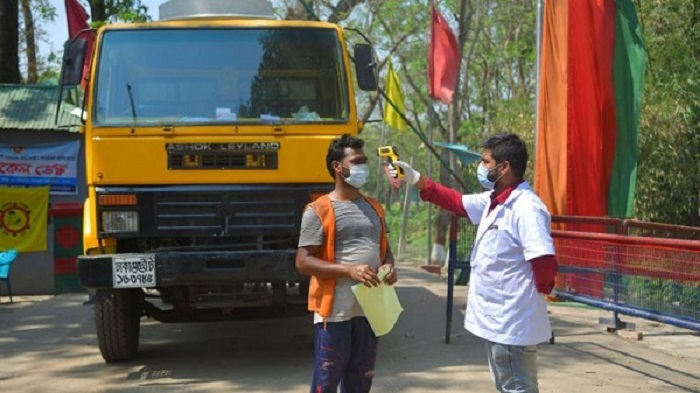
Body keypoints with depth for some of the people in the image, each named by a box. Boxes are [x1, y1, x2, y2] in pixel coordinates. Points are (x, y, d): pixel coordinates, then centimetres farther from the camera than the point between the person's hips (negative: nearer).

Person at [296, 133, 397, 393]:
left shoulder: (374, 208, 13)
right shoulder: (319, 210, -8)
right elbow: (303, 262, -12)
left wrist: (389, 266, -1)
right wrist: (349, 270, -22)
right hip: (335, 310, -6)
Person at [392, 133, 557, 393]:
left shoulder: (527, 209, -22)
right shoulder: (492, 201, 9)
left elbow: (544, 262, -28)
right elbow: (456, 202, 23)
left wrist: (539, 290, -10)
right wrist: (416, 180, 16)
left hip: (512, 324, -10)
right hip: (496, 320, 10)